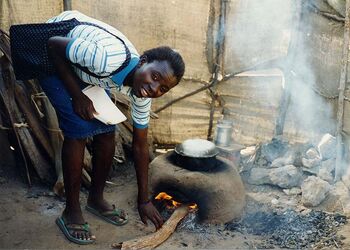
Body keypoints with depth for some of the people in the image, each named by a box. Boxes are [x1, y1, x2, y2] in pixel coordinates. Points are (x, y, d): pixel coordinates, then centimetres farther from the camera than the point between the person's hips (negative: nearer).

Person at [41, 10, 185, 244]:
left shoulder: (141, 92, -16)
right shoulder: (108, 59, -40)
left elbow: (140, 144, -5)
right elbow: (53, 44, -25)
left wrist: (144, 199, 0)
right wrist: (77, 95, -24)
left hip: (83, 68, 6)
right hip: (52, 56, -6)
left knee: (106, 131, -2)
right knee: (79, 130, -16)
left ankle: (96, 198, 21)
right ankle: (71, 212, 0)